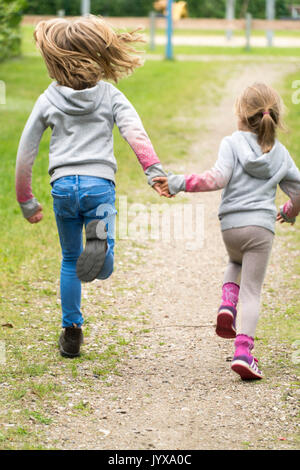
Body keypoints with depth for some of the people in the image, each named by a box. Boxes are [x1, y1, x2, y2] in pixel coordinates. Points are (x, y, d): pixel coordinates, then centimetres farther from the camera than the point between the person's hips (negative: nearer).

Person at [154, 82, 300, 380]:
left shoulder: (232, 144, 0)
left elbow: (217, 179, -14)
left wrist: (177, 183, -10)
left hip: (230, 225, 0)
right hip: (261, 226, 0)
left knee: (237, 263, 34)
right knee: (251, 291, 1)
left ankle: (227, 304, 7)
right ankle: (243, 351, -14)